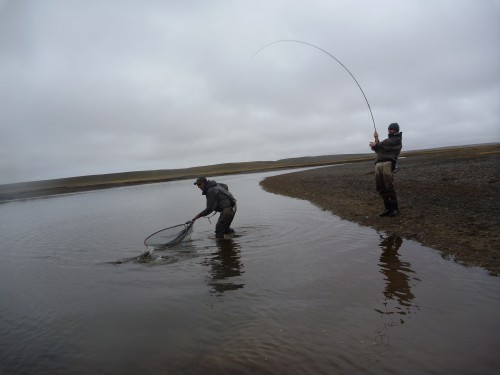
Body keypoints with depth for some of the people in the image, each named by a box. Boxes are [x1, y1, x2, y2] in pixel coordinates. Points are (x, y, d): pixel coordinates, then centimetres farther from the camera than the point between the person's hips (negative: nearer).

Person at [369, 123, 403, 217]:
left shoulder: (397, 139, 6)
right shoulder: (387, 139, 31)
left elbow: (384, 145, -6)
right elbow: (378, 149, 24)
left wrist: (375, 144, 9)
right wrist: (376, 139, 14)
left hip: (388, 164, -7)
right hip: (378, 164, 8)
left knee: (389, 187, -11)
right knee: (380, 188, 3)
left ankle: (395, 209, -1)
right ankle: (388, 208, 9)